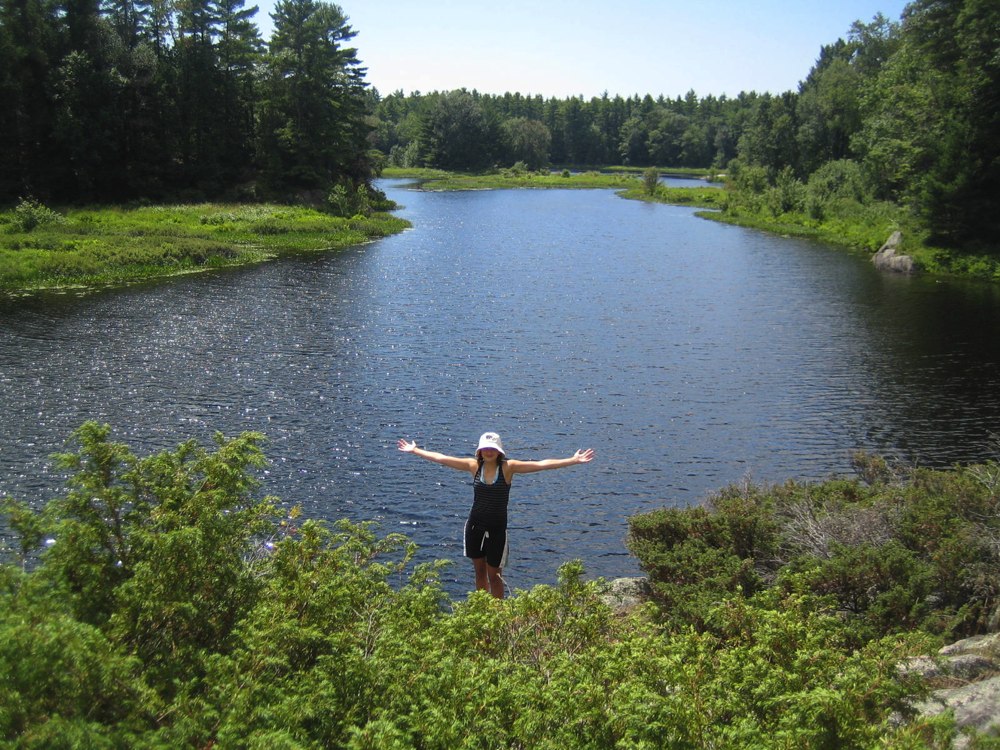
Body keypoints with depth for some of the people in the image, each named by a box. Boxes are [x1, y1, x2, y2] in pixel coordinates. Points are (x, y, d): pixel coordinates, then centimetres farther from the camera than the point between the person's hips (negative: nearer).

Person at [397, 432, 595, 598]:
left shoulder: (508, 467, -11)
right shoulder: (474, 466, -3)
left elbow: (541, 464, -18)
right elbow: (440, 458, 3)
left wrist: (573, 460, -23)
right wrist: (414, 450, 6)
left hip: (497, 528, -3)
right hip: (475, 525, 3)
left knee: (494, 574, 4)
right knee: (479, 570, 14)